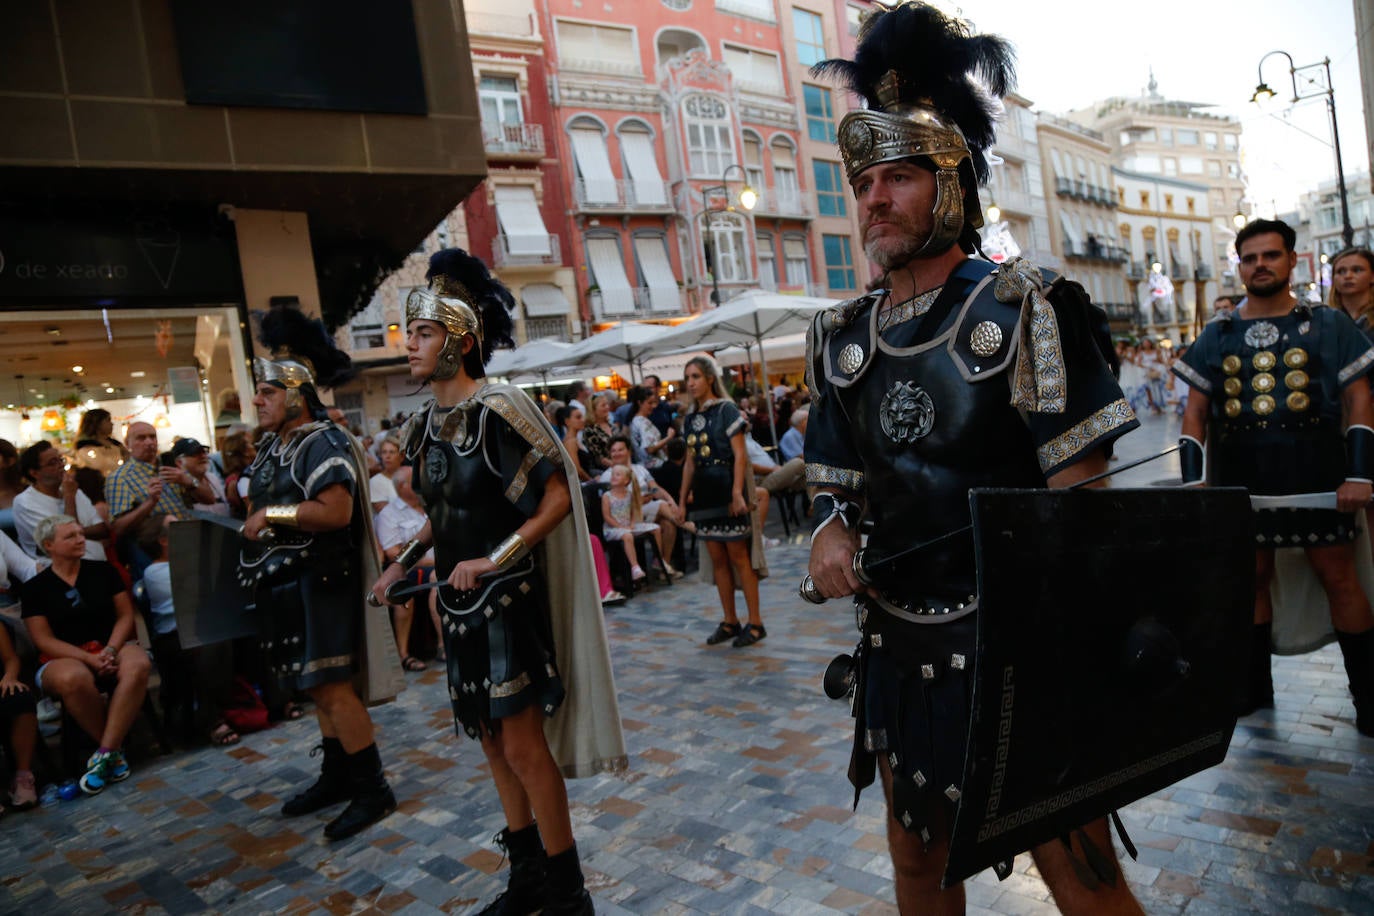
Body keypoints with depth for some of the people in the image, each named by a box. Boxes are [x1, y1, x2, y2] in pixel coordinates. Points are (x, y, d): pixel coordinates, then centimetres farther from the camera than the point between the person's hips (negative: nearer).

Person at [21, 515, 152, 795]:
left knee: (138, 664, -34)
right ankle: (114, 751, -20)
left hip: (112, 647, 2)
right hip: (64, 659, -2)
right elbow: (45, 640, -2)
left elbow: (125, 616, 7)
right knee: (73, 678, -39)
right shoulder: (35, 588, 4)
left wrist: (110, 651, -12)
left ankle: (104, 755, -30)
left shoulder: (104, 571, 10)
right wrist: (90, 659, -17)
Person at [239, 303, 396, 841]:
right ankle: (336, 776, 29)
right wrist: (253, 520, 10)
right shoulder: (273, 444, 14)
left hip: (318, 584, -10)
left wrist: (271, 515, -19)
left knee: (331, 687, -7)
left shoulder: (324, 442, -16)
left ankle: (372, 790, 4)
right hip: (284, 585, 10)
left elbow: (335, 512, -27)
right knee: (315, 686, 16)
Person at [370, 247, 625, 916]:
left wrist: (496, 559, -22)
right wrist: (405, 561, 11)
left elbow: (557, 497, -19)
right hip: (461, 602, 8)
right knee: (493, 741, 16)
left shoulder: (497, 410, -15)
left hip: (507, 598, -8)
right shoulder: (426, 424, 8)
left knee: (522, 744, -2)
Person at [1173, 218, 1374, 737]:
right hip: (1241, 475, 2)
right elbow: (1196, 412, 8)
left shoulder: (1330, 326, 5)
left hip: (1316, 470, -2)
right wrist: (1192, 478, -1)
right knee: (1250, 576, 8)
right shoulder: (1217, 337, 10)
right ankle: (1254, 685, 21)